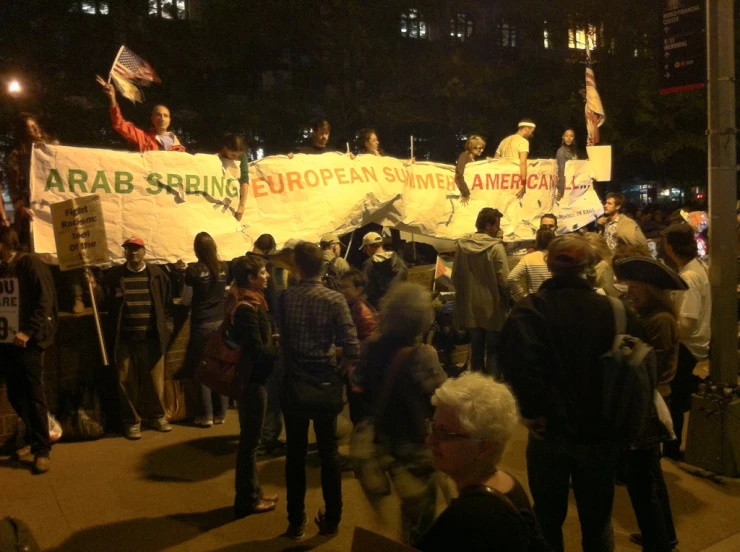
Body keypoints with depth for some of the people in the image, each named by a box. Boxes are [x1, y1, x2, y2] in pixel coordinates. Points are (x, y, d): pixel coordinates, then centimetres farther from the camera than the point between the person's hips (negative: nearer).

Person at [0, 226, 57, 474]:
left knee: (34, 395, -2)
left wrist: (28, 332, -20)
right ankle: (32, 436, 29)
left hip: (28, 341, -6)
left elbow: (45, 301, -13)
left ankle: (42, 449, 5)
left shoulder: (30, 263, -6)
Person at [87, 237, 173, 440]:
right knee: (126, 381, 7)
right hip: (125, 339, 0)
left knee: (155, 380, 8)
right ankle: (131, 421, 19)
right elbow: (105, 302, 0)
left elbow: (168, 302, 7)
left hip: (152, 338, 0)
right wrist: (95, 288, -16)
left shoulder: (157, 274, 3)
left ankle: (158, 416, 24)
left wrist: (161, 321, 0)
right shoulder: (114, 274, 4)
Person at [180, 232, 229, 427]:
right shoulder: (224, 268, 0)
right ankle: (220, 414, 17)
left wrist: (181, 301, 18)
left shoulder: (193, 271, -11)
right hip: (221, 322, 4)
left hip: (202, 325, -4)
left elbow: (186, 301, -4)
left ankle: (206, 415, 10)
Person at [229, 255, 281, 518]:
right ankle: (247, 500, 16)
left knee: (249, 438, 18)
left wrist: (275, 343, -5)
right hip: (251, 380, -10)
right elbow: (258, 351, -22)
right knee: (250, 440, 3)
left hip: (252, 378, 10)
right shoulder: (247, 308, -22)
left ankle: (253, 492, 30)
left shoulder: (250, 303, 8)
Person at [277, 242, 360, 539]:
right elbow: (352, 350, -17)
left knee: (295, 454, 12)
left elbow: (280, 340, -1)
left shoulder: (285, 297, -6)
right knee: (329, 453, 14)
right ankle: (331, 520, 25)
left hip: (294, 385, 1)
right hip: (326, 385, 0)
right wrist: (339, 373, 0)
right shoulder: (335, 299, -11)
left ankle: (296, 522, 22)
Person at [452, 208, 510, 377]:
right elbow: (504, 280, -17)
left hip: (471, 306, 5)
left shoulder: (462, 244, 0)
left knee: (476, 349, 17)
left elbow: (455, 276, 6)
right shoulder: (495, 247, -16)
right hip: (493, 307, -5)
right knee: (493, 351, 7)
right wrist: (509, 301, -3)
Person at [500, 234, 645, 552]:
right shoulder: (614, 310, -6)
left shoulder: (529, 309, -12)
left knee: (548, 518, 19)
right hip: (600, 431, 1)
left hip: (551, 429, -1)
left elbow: (519, 362, -28)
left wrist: (532, 409, -16)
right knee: (597, 520, 20)